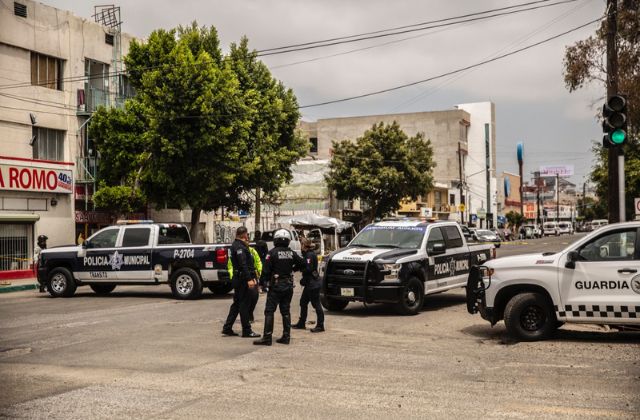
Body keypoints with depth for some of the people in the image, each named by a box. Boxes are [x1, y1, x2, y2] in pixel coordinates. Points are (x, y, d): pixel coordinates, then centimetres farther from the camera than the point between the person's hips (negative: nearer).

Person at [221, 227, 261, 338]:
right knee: (244, 304, -4)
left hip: (238, 279, 11)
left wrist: (252, 277, 21)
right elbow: (243, 265, -24)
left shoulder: (237, 245, 18)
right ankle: (247, 331, 1)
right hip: (243, 279, -11)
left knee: (237, 303, 15)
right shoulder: (239, 247, -16)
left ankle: (227, 328, 18)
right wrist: (249, 279, -28)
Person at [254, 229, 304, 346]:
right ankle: (286, 336, 14)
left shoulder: (273, 253, -12)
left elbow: (266, 270, -14)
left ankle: (267, 337, -8)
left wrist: (262, 281, -2)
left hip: (276, 286, -5)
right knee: (286, 311, 13)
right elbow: (302, 264, 9)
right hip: (288, 286, 5)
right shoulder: (291, 253, 3)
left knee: (269, 311, -3)